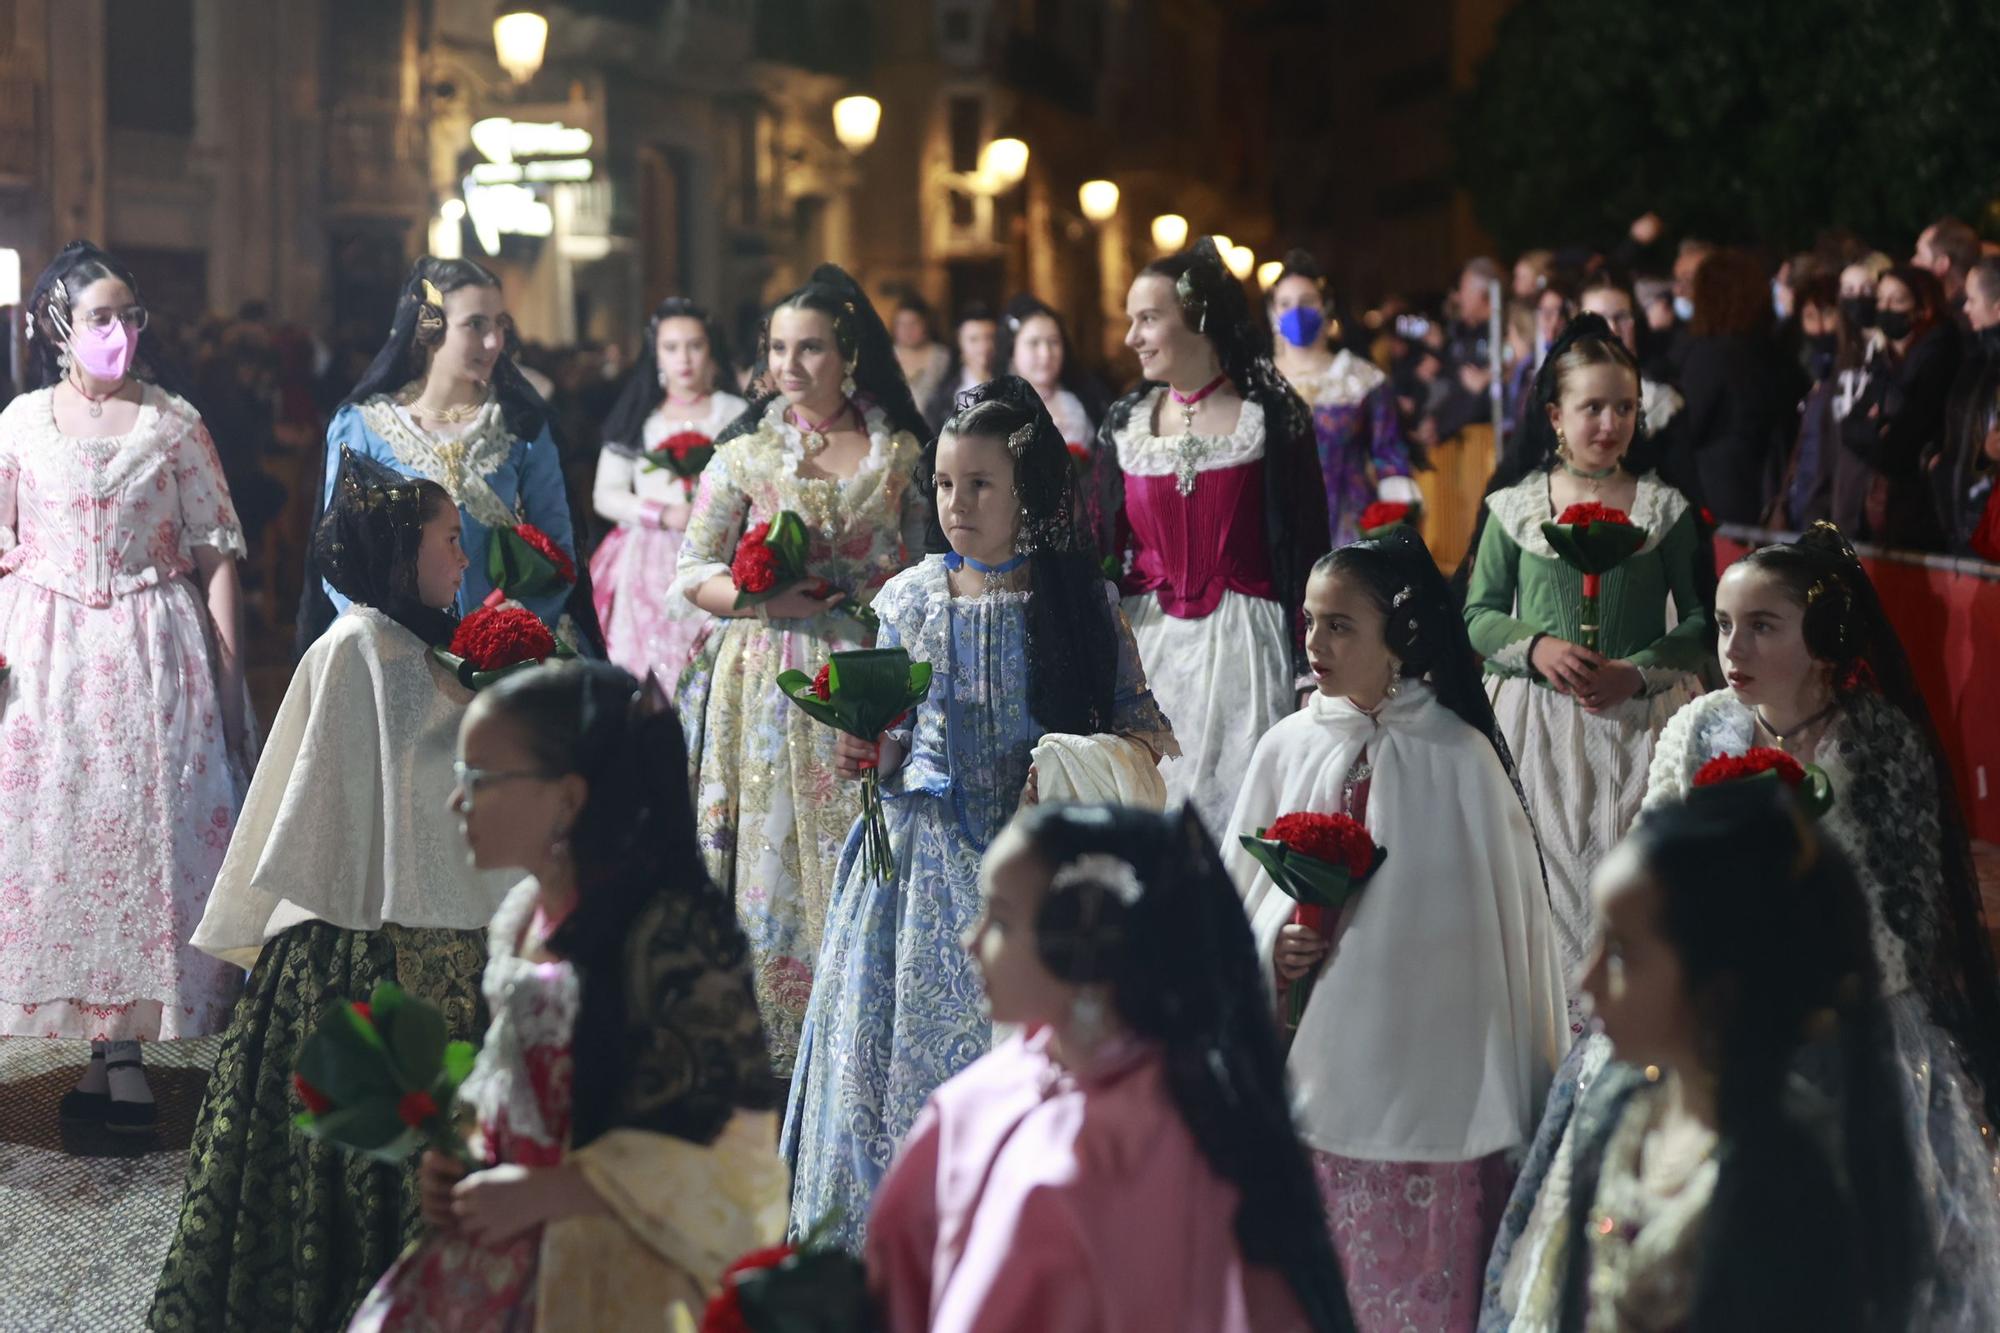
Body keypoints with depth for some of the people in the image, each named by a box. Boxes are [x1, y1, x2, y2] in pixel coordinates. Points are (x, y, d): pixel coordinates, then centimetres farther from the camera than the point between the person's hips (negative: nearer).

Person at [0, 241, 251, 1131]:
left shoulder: (173, 424, 3)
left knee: (147, 832, -4)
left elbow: (217, 549, 2)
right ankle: (107, 1051, 7)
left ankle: (123, 1051, 2)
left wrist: (228, 669, -4)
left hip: (152, 649, -1)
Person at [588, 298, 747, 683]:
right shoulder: (637, 417, 11)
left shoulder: (737, 415, 6)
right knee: (647, 674, -6)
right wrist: (666, 515, -7)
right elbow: (606, 495, 7)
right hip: (648, 564, 1)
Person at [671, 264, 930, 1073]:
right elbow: (692, 572, 3)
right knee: (772, 849, 1)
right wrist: (763, 598, -14)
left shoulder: (899, 452, 6)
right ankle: (773, 1038, 9)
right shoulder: (746, 452, 3)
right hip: (766, 684, -1)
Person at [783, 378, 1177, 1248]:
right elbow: (897, 735, 12)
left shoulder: (1079, 600, -3)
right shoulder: (911, 599, 5)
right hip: (924, 847, 3)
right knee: (904, 1026, 2)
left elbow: (1146, 728, 0)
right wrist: (872, 755, -9)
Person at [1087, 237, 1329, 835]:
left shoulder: (1269, 416, -4)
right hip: (1148, 644, 3)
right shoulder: (1126, 422, 7)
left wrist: (1308, 670, -8)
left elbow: (1304, 547, -3)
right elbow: (1101, 548, 12)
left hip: (1244, 645, -3)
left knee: (1238, 805, -4)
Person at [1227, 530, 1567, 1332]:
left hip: (1432, 1080, -3)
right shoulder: (1287, 749, 3)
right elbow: (1237, 904, 11)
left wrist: (1523, 1087, 0)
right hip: (1313, 1081, 3)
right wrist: (1273, 949, -11)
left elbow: (1507, 915, -2)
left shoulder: (1459, 758, -6)